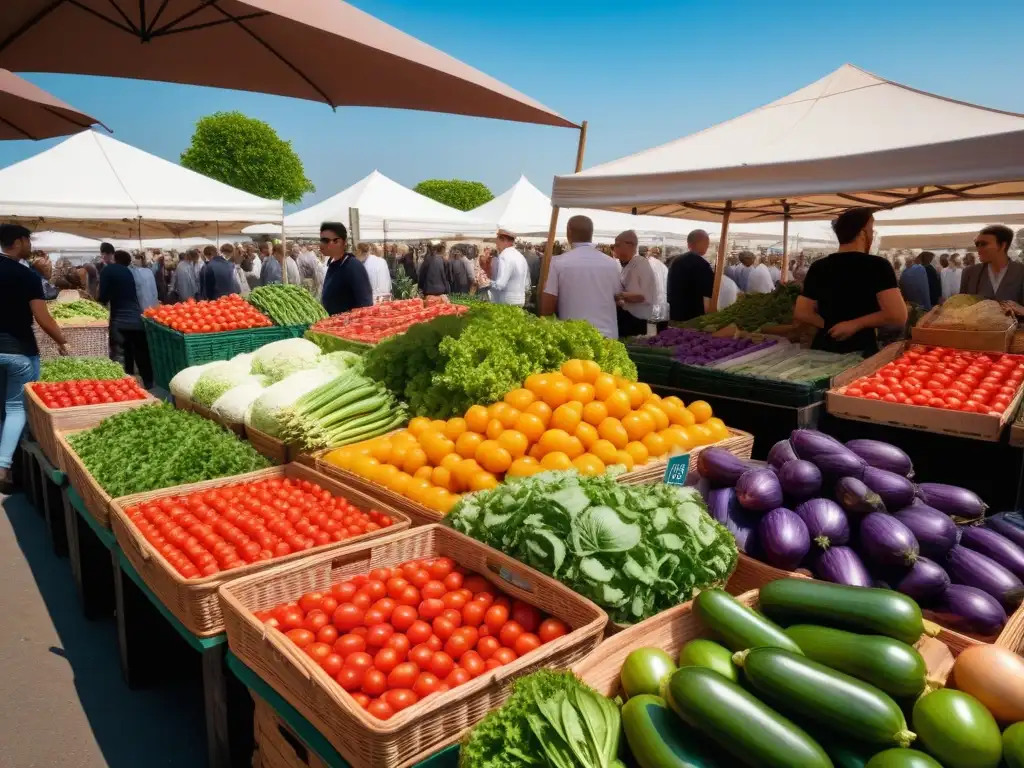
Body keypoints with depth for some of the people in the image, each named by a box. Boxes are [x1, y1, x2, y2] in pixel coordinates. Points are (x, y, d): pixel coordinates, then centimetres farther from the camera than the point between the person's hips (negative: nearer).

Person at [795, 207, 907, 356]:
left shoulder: (817, 267, 4)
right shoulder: (878, 266, -8)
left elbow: (800, 313, 6)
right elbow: (898, 316, -17)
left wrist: (829, 325, 4)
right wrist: (855, 324, -11)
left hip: (821, 350, 4)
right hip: (860, 352, -4)